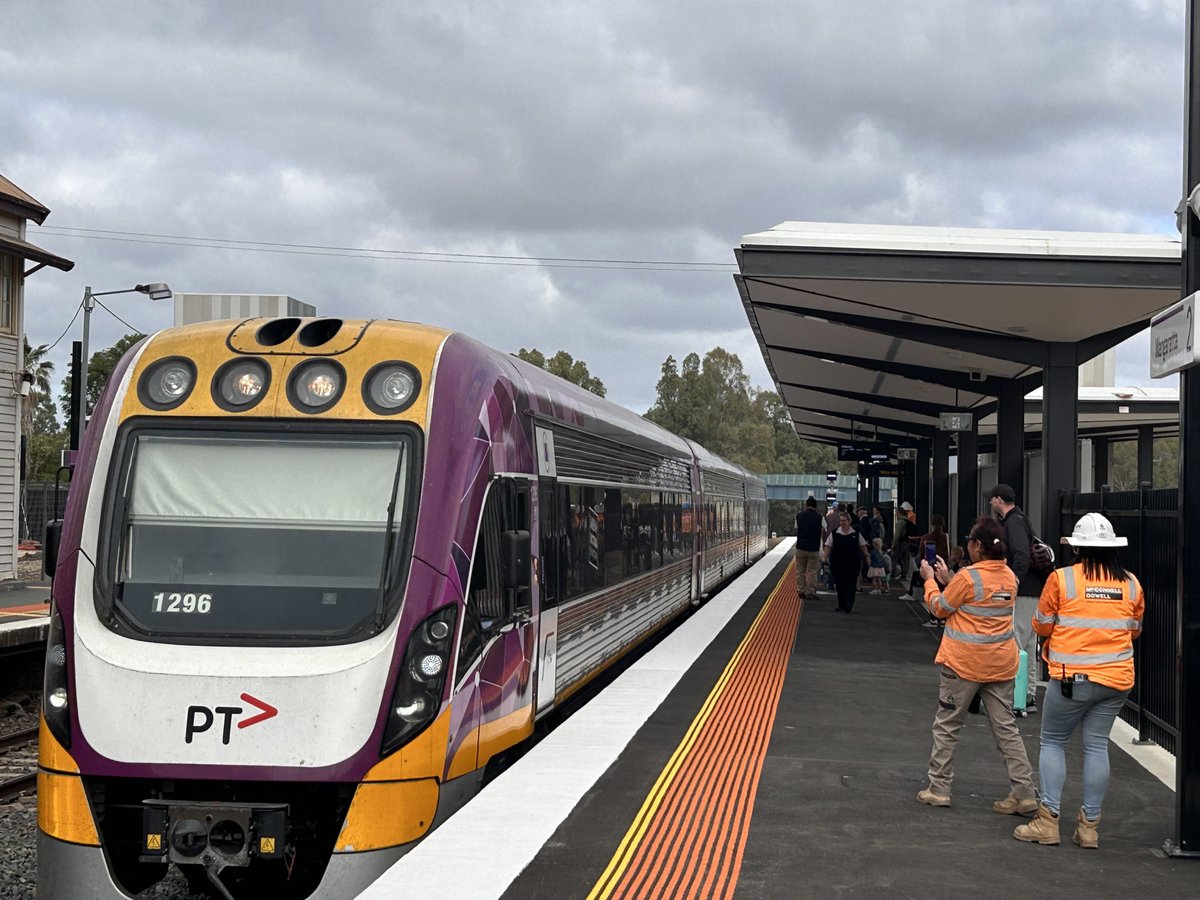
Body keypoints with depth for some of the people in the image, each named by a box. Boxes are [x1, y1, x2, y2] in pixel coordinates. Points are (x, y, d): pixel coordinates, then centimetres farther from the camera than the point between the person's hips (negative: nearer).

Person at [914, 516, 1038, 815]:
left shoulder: (968, 577, -18)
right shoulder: (1009, 577, 3)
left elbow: (939, 608, -5)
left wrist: (930, 580, 10)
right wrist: (948, 579, 17)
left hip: (964, 664, -6)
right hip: (1000, 664, 6)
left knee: (947, 726, 9)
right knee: (1006, 728, 9)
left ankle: (938, 789, 14)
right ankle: (1024, 792, 4)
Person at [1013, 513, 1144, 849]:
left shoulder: (1062, 579, -10)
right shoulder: (1131, 583, 2)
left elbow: (1041, 626, -2)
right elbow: (1134, 630, 14)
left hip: (1073, 677, -4)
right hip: (1117, 678, 4)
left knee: (1053, 742, 9)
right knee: (1097, 746, 9)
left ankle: (1048, 820, 3)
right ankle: (1089, 826, 11)